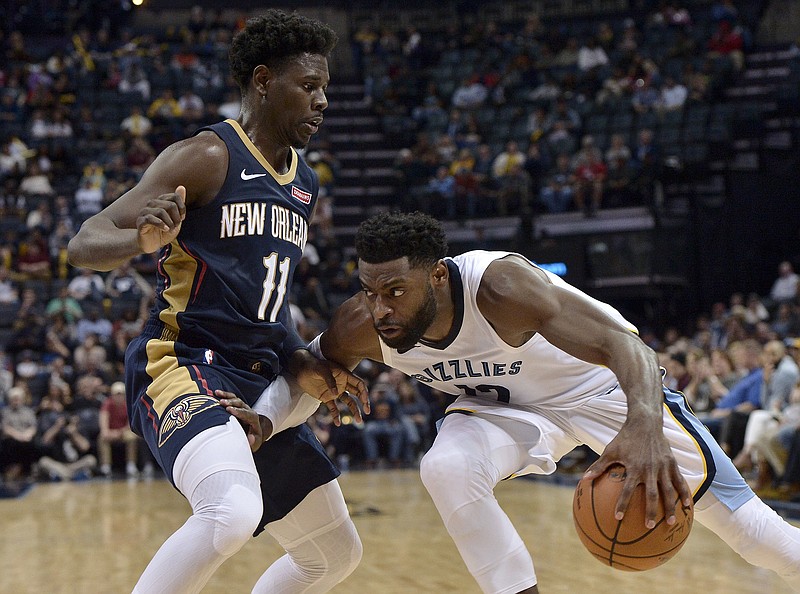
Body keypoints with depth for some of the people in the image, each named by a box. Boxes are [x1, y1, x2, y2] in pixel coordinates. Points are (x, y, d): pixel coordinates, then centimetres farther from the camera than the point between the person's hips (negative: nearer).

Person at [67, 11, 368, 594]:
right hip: (186, 366, -9)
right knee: (233, 512, -37)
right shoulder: (206, 157, -9)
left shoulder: (305, 185, 15)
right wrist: (146, 239, -36)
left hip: (260, 384, 9)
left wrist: (303, 365, 10)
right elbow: (85, 244, -15)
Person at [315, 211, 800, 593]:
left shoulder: (498, 286, -39)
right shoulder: (361, 328, -24)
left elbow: (623, 343, -49)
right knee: (446, 469, -28)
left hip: (601, 383, -3)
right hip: (502, 403, 4)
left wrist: (645, 424, -66)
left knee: (729, 508, -6)